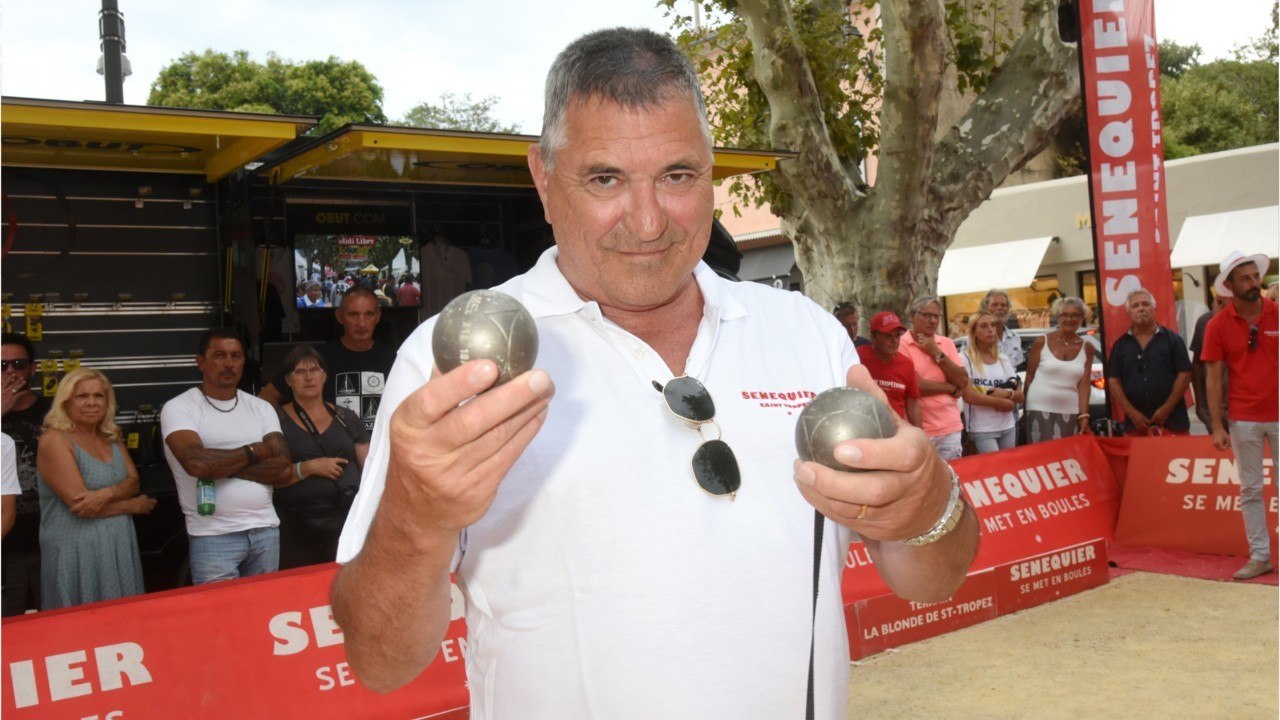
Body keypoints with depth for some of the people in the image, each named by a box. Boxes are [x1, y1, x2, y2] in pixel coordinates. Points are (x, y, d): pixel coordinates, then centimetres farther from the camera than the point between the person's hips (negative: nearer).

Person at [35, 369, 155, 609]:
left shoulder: (112, 438, 12)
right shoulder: (55, 440, -10)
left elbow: (133, 481, 4)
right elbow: (78, 502, -16)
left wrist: (107, 493, -18)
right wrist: (135, 505, -6)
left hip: (120, 545, 6)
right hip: (76, 550, -6)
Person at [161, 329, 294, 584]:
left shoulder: (261, 408, 10)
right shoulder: (178, 408, -3)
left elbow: (284, 471, -1)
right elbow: (197, 463, -20)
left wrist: (220, 465, -10)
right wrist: (256, 451, -6)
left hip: (265, 531, 4)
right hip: (214, 536, -4)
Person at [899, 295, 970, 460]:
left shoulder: (947, 343, 10)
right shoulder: (902, 344, -7)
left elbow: (963, 382, 0)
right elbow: (916, 385, -17)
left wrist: (936, 353, -8)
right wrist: (951, 388, -4)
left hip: (951, 428, 5)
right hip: (919, 430, -5)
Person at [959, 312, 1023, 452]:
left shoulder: (1004, 359, 10)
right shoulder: (966, 358, -7)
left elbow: (1020, 396, 10)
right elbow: (968, 395, -16)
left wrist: (1007, 393, -13)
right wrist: (1003, 402, -10)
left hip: (1008, 427, 6)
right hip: (982, 430, -6)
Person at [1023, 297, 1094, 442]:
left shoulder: (1086, 348, 7)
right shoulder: (1042, 342, 0)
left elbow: (1084, 384, 3)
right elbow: (1029, 376, 2)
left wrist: (1084, 416, -5)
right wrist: (1024, 409, -1)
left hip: (1070, 413, 2)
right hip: (1040, 410, -2)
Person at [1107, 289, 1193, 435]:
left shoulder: (1172, 339, 5)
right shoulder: (1120, 345, 10)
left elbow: (1184, 374, 0)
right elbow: (1113, 380, 5)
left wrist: (1166, 408, -8)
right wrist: (1132, 412, -6)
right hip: (1136, 423, 1)